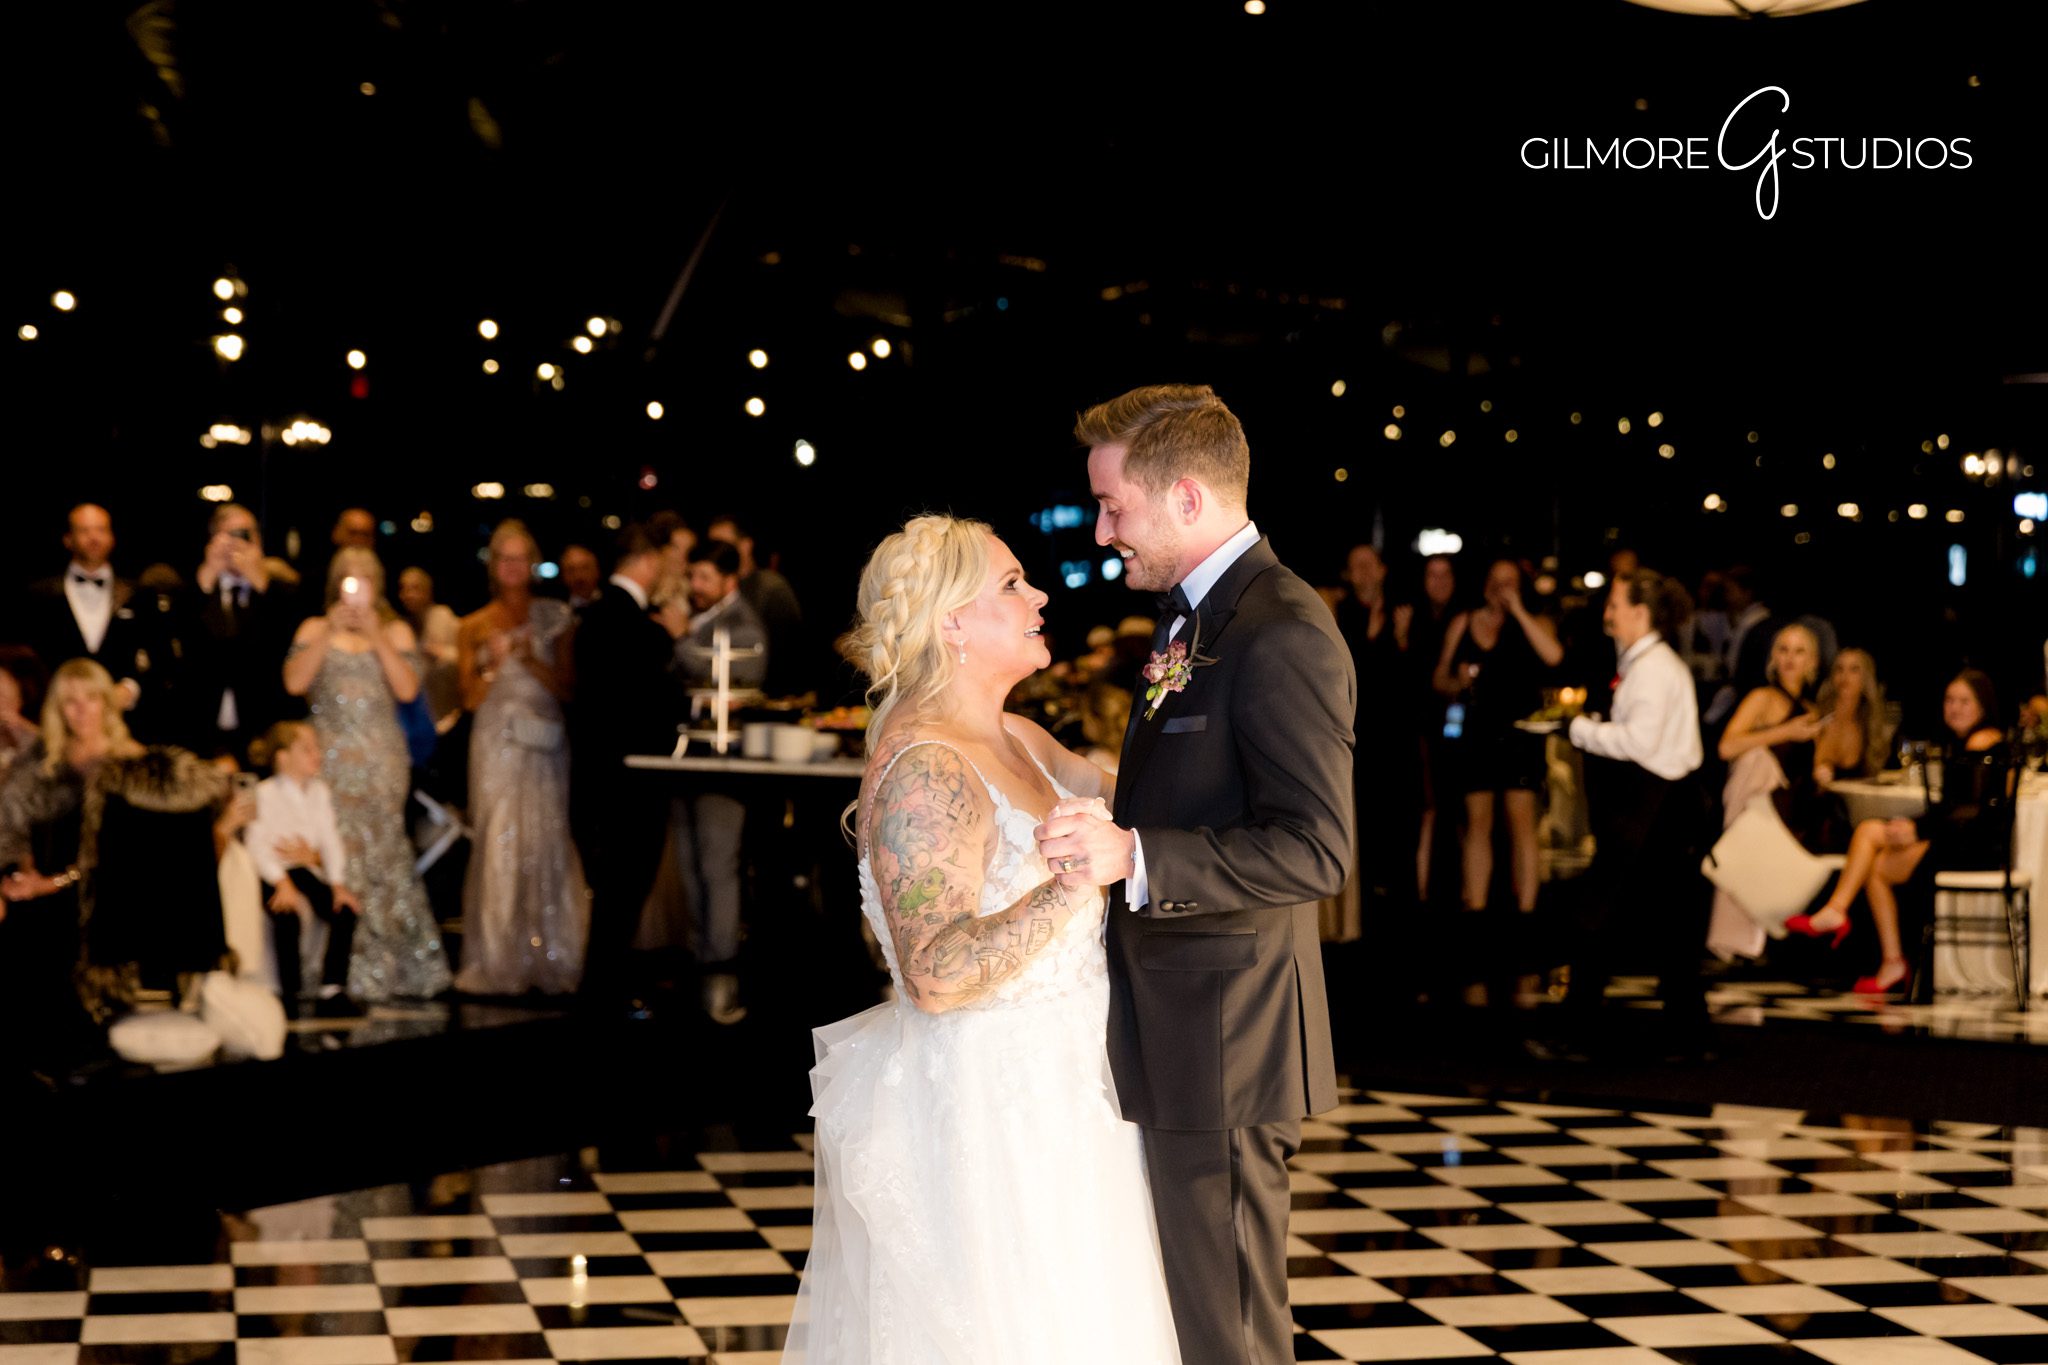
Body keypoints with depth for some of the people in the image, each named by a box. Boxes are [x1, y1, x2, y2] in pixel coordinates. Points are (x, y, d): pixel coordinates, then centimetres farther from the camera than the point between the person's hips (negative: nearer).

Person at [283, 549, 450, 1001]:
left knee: (382, 854, -5)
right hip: (331, 756, 0)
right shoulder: (314, 629, 11)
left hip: (382, 759, 0)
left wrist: (377, 637, -7)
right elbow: (294, 682, -4)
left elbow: (407, 689, -3)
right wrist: (329, 633, -9)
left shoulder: (396, 632, 11)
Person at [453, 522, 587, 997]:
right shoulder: (474, 627, 9)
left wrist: (531, 659, -11)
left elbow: (565, 687, 3)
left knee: (547, 844, -3)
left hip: (545, 742, 0)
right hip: (496, 744, 0)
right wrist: (494, 663, -11)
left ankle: (550, 960, 4)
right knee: (497, 846, -6)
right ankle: (499, 963, -2)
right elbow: (471, 698, 5)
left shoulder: (553, 617, 9)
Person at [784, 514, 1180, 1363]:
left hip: (1045, 1098, 9)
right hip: (972, 1110, -9)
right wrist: (1076, 881, -31)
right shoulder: (923, 772, -21)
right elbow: (939, 973, -27)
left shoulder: (1016, 740, 8)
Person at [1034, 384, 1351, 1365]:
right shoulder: (1191, 620, 14)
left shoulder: (1283, 637, -18)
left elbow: (1315, 851, -25)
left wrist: (1135, 857, -34)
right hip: (1172, 1026, 10)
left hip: (1224, 1035, -10)